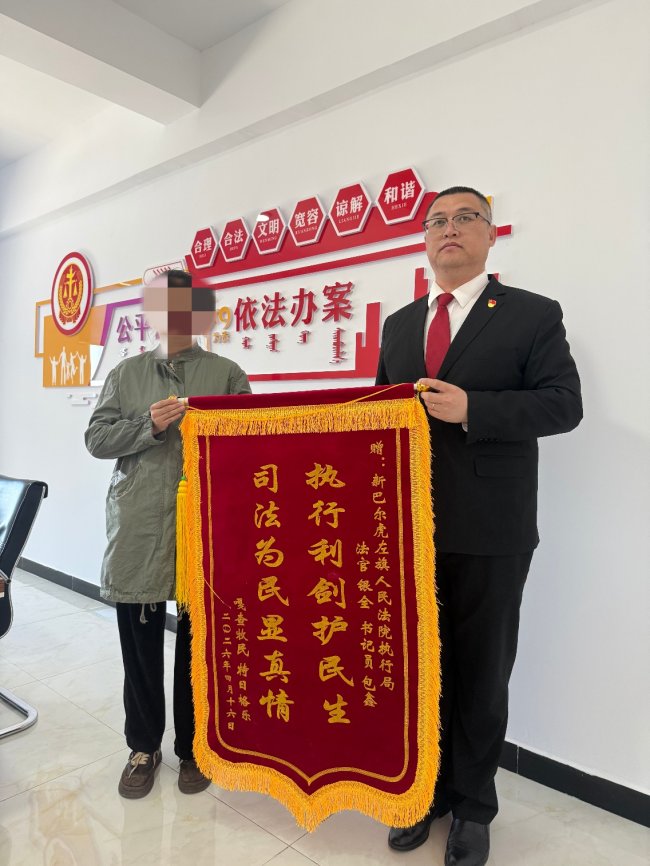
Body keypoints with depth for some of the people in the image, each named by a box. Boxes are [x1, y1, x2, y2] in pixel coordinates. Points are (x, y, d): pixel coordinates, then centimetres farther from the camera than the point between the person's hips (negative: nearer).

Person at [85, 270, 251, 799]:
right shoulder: (127, 374, 13)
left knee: (197, 645, 10)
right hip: (138, 532, 2)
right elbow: (97, 439, 6)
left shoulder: (227, 374, 6)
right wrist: (149, 425, -10)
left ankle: (193, 746, 32)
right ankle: (144, 746, 33)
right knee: (140, 645, 11)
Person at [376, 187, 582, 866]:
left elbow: (564, 402, -9)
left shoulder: (533, 315, -1)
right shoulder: (399, 324, 13)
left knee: (480, 673, 11)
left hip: (488, 531, -4)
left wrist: (471, 409, -22)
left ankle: (472, 807, 34)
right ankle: (426, 790, 38)